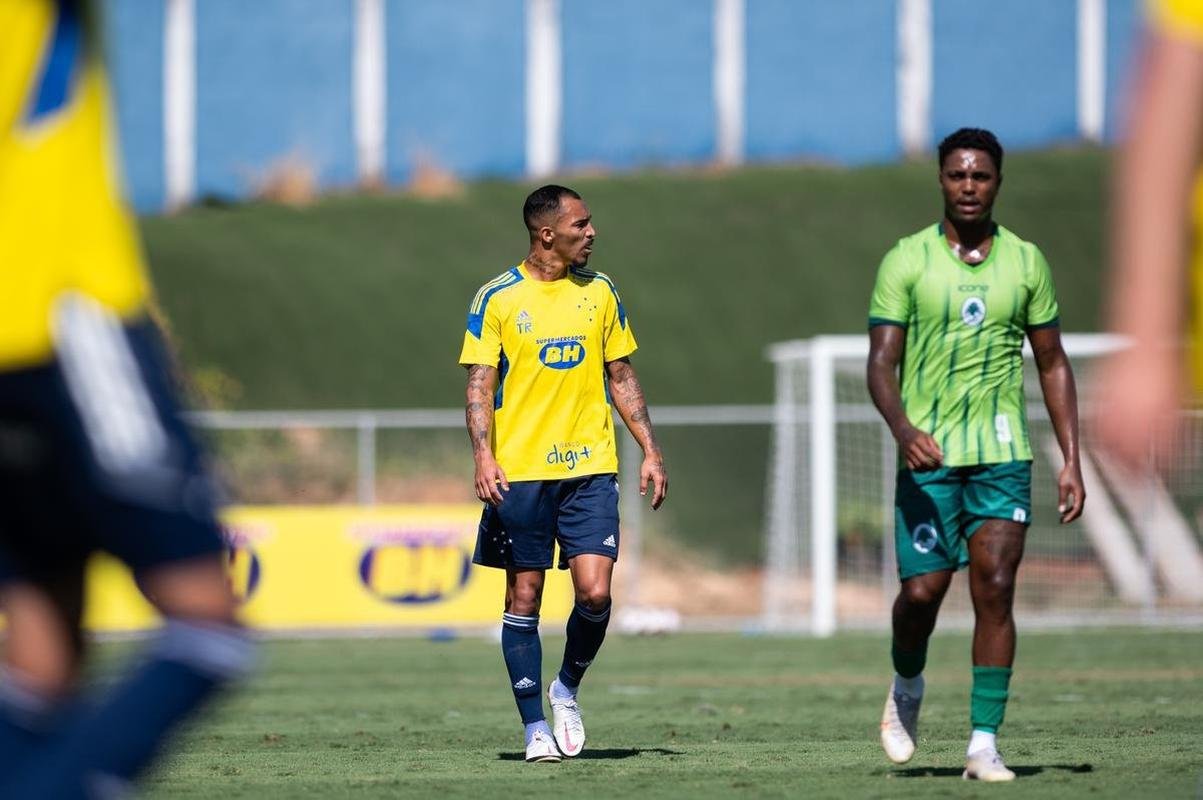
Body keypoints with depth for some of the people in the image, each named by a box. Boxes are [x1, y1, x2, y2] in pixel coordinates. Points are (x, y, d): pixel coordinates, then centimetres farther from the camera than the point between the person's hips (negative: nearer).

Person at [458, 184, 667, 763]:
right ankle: (535, 727, 10)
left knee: (595, 591, -10)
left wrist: (650, 450, 10)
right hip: (520, 472, -2)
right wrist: (483, 456, -16)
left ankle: (567, 688, 17)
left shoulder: (600, 292, 9)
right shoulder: (497, 298, -1)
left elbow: (621, 377, 16)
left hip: (590, 468, 2)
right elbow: (479, 386, -3)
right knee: (523, 598, 1)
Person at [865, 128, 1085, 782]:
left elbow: (1052, 365, 13)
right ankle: (907, 689, 29)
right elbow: (881, 363, -5)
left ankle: (984, 745, -6)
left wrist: (1071, 460, 5)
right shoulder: (906, 261, 0)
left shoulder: (1025, 261, 7)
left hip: (1002, 456, 1)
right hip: (928, 458, -1)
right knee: (922, 592, -4)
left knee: (995, 591, -9)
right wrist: (902, 428, -24)